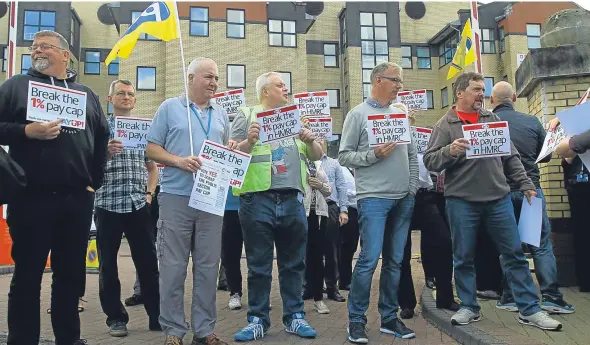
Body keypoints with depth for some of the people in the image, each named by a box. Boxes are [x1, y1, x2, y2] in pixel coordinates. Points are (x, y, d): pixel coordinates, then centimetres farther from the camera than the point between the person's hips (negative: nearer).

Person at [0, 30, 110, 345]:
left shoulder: (86, 94, 16)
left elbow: (102, 139, 16)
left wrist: (95, 180, 9)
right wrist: (27, 131, -17)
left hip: (77, 199, 3)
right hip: (31, 198, -3)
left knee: (72, 274, 12)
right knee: (27, 275, 4)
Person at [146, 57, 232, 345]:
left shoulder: (220, 114, 16)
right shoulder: (169, 107, 4)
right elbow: (151, 149, 0)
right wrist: (179, 161, -16)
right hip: (176, 197, -4)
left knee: (208, 267, 7)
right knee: (173, 267, 1)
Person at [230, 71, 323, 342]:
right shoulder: (247, 115, 7)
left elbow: (317, 156, 17)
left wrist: (311, 141, -2)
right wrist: (249, 142, -18)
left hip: (292, 200, 4)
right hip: (258, 199, -3)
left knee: (293, 263, 9)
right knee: (259, 265, 4)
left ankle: (294, 316, 20)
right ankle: (258, 319, 14)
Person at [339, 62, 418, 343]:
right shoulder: (358, 114, -1)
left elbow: (412, 154, 19)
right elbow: (344, 155, -5)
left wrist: (413, 188, 10)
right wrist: (373, 155, -17)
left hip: (403, 199, 6)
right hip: (374, 198, -6)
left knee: (395, 261, 8)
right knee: (369, 259, -9)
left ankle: (389, 317, 19)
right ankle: (356, 319, 5)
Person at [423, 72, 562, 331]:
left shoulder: (493, 119, 13)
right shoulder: (445, 125, 1)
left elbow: (511, 156, 15)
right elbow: (429, 161, -5)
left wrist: (525, 185, 10)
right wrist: (449, 150, -23)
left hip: (499, 198, 3)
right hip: (461, 201, -3)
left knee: (514, 254, 6)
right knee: (463, 258, 6)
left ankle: (529, 309, 17)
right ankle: (469, 308, 21)